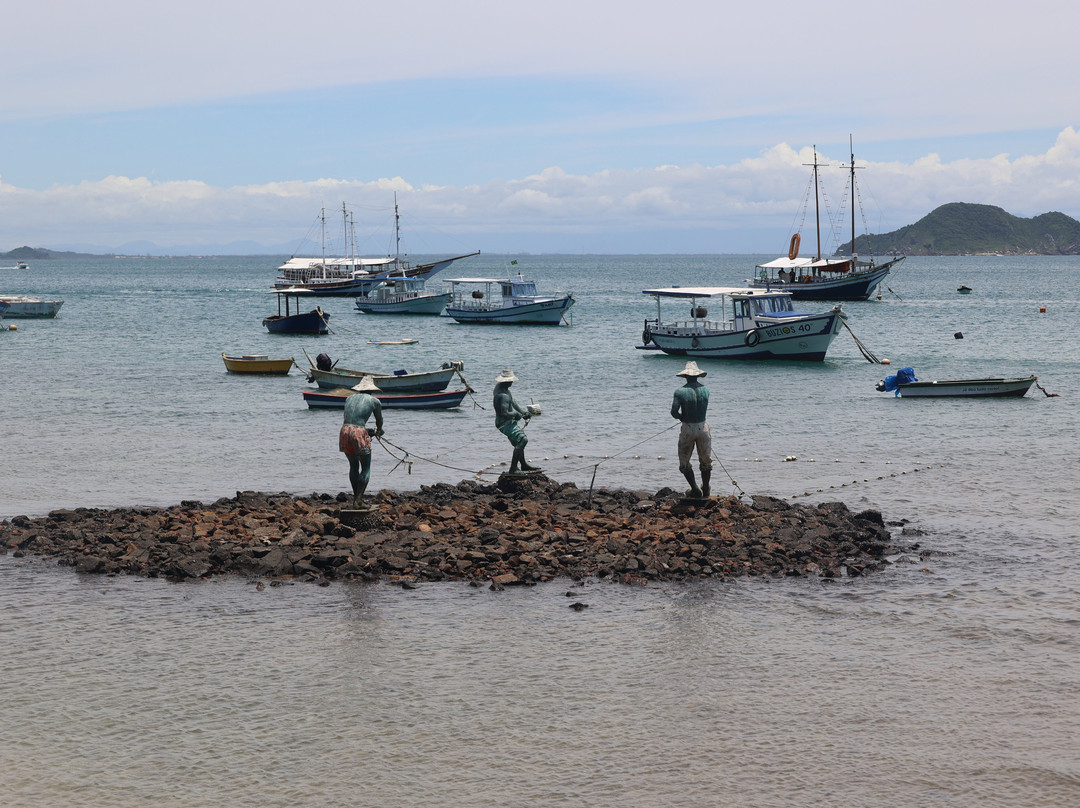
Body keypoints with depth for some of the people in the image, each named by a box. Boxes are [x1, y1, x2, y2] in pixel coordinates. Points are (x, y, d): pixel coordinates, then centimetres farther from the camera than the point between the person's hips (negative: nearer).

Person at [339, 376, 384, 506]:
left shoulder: (349, 398, 20)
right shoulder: (374, 401, 9)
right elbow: (379, 420, 23)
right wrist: (378, 430, 47)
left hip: (345, 430, 5)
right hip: (359, 432, -5)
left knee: (353, 466, 20)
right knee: (366, 468, 6)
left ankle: (356, 497, 26)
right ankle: (358, 500, -3)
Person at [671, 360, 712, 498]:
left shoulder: (680, 392, -14)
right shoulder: (705, 390, -3)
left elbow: (674, 412, -18)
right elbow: (704, 408, 6)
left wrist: (683, 418, 2)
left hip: (688, 428, -3)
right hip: (703, 427, 3)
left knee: (684, 463, 15)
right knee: (706, 461, 20)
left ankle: (695, 491, 12)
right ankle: (706, 490, 30)